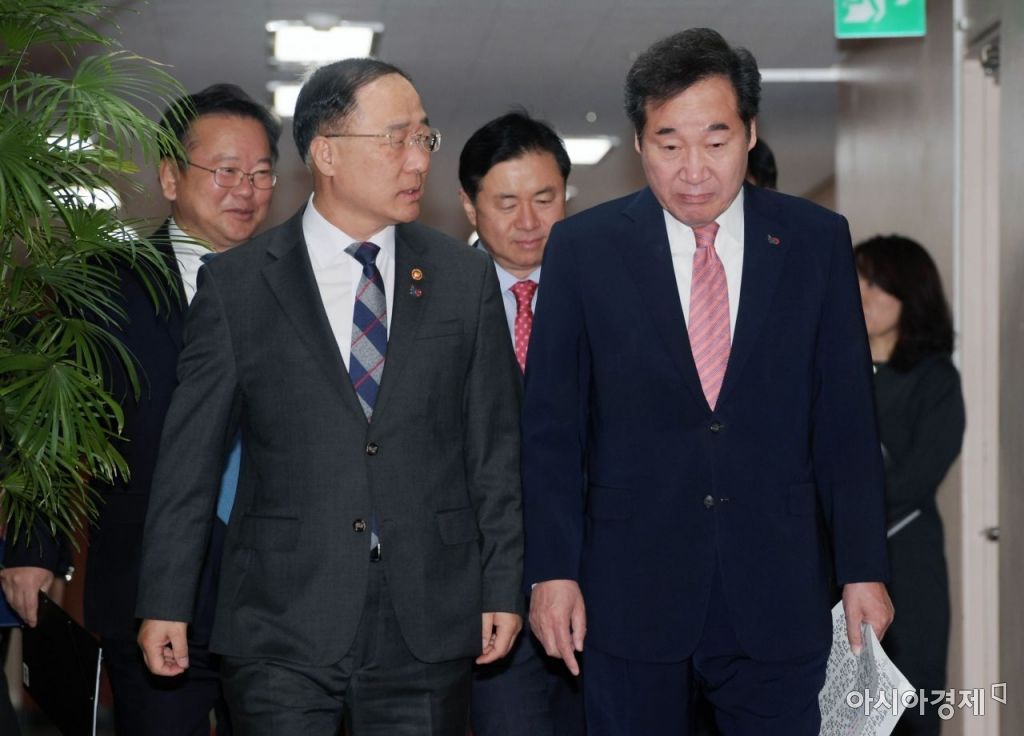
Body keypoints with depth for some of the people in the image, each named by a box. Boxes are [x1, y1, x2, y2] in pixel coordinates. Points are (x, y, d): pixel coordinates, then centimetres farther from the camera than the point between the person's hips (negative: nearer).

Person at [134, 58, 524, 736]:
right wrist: (165, 602, 1)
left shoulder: (466, 278, 7)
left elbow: (495, 446, 7)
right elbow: (190, 454, 3)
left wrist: (504, 586, 4)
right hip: (281, 631, -1)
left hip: (429, 629, 2)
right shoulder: (236, 285, 2)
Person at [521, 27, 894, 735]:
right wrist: (553, 571, -3)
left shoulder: (817, 241, 1)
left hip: (778, 592, 1)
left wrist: (864, 570, 2)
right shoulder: (583, 247, -1)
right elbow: (552, 426, 1)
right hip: (630, 592, 0)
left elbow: (846, 419, 3)